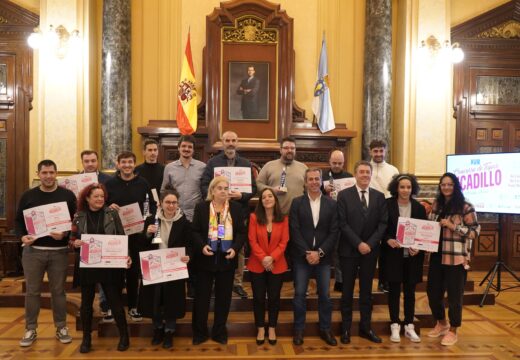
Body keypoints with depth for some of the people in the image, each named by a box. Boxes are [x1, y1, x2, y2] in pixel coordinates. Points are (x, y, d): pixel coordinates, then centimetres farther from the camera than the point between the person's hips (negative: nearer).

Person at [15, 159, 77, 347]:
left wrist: (65, 234, -20)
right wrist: (22, 236, -10)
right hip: (33, 250, 1)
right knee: (32, 291, 8)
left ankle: (61, 328, 22)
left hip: (59, 251, -1)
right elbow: (18, 220, 8)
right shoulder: (28, 195, 4)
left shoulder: (68, 195, 0)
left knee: (58, 290, 9)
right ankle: (30, 329, 22)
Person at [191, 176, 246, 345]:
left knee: (223, 296, 11)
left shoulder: (236, 208, 3)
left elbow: (241, 232, 1)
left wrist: (235, 248, -14)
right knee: (202, 296, 8)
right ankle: (199, 332, 24)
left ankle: (220, 332, 26)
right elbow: (195, 231, -2)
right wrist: (202, 246, -18)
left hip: (227, 259, 1)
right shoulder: (201, 207, -1)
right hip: (205, 259, -1)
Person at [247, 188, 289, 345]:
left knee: (274, 297, 10)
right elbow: (252, 241, -8)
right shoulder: (254, 217, -4)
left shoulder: (283, 219, 0)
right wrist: (262, 258, -18)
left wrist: (272, 258, -17)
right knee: (258, 297, 7)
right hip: (257, 265, -1)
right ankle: (260, 329, 23)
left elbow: (284, 242, -5)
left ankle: (272, 328, 26)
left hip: (277, 265, 1)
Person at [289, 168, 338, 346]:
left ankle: (325, 329, 25)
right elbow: (295, 231, -6)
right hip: (301, 256, -1)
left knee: (324, 294, 9)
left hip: (323, 256, 1)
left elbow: (334, 232, -2)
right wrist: (307, 253, -13)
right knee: (299, 294, 4)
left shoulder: (331, 204, 3)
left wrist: (319, 252, -11)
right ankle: (299, 330, 19)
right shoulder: (297, 203, 0)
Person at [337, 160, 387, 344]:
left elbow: (383, 223, 0)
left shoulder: (379, 196, 5)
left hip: (371, 250, 3)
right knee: (348, 290, 7)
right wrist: (358, 243, -16)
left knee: (366, 290, 12)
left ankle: (366, 327, 24)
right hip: (349, 250, -2)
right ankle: (346, 328, 19)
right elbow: (342, 224, -9)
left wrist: (370, 244, -12)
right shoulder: (344, 195, -4)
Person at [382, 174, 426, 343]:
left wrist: (418, 247, -10)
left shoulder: (419, 207, 2)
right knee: (394, 290, 6)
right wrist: (388, 240, -20)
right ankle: (395, 326, 18)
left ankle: (409, 326, 23)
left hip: (413, 255, 2)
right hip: (393, 254, -2)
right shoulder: (387, 204, -6)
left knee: (410, 290, 11)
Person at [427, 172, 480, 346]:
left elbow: (475, 232, -11)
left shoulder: (465, 207, -8)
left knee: (454, 294, 5)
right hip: (437, 256, 5)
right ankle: (441, 324, 36)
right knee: (433, 291, 12)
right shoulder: (436, 204, 8)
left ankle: (453, 331, 25)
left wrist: (453, 226, -19)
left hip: (456, 257, -5)